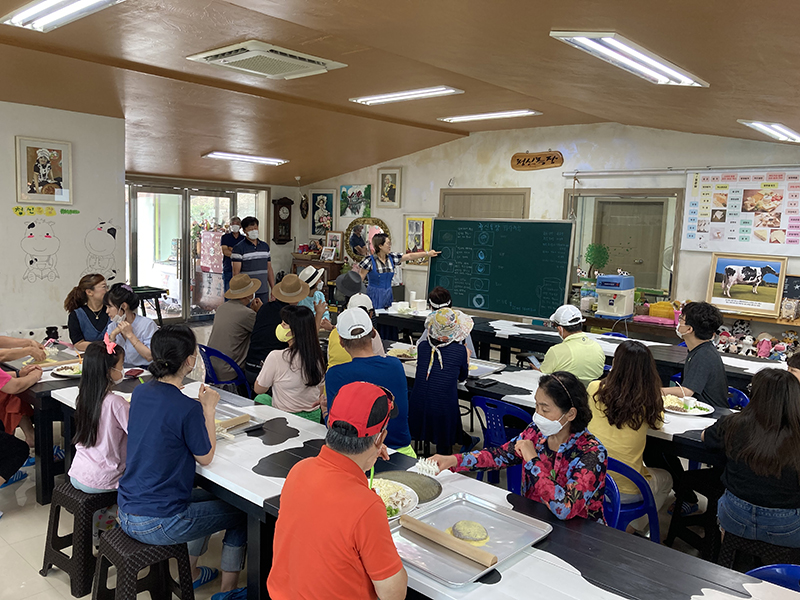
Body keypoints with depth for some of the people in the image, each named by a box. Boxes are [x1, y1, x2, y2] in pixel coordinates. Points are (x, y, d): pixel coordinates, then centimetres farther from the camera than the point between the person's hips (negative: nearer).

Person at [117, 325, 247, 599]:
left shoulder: (140, 392, -2)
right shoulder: (188, 409, -25)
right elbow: (205, 457, -10)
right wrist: (209, 409, -4)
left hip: (126, 513, 8)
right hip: (156, 524, -8)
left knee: (205, 497, 31)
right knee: (240, 512, 12)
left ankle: (191, 573, 44)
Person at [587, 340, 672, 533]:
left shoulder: (595, 389, -10)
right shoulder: (648, 401, -13)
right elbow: (658, 423, 9)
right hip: (625, 491, -3)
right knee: (665, 479, 32)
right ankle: (633, 530, 25)